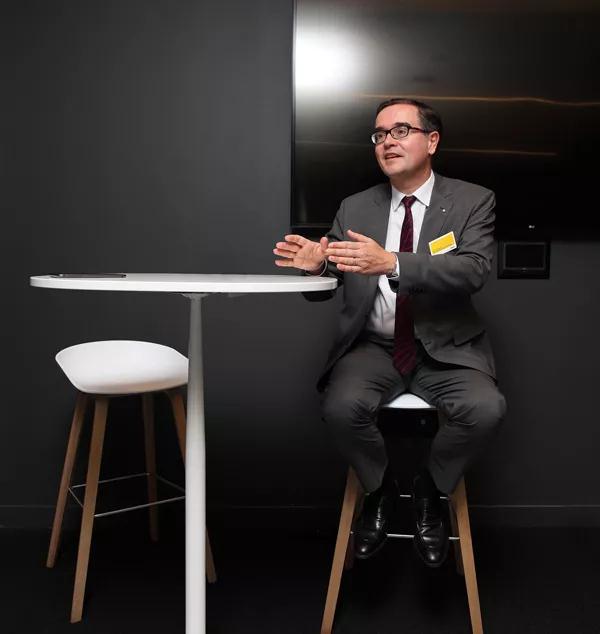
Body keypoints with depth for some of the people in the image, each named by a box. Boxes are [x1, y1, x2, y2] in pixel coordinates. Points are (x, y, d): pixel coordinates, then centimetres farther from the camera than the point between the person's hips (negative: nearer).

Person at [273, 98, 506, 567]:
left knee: (486, 409, -29)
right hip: (374, 347, 1)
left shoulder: (472, 201, 0)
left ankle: (429, 491, 4)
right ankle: (380, 488, 5)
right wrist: (314, 265, -20)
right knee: (342, 405, -29)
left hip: (446, 350, -1)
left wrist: (392, 264, -33)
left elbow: (473, 270, -18)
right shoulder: (354, 209, 8)